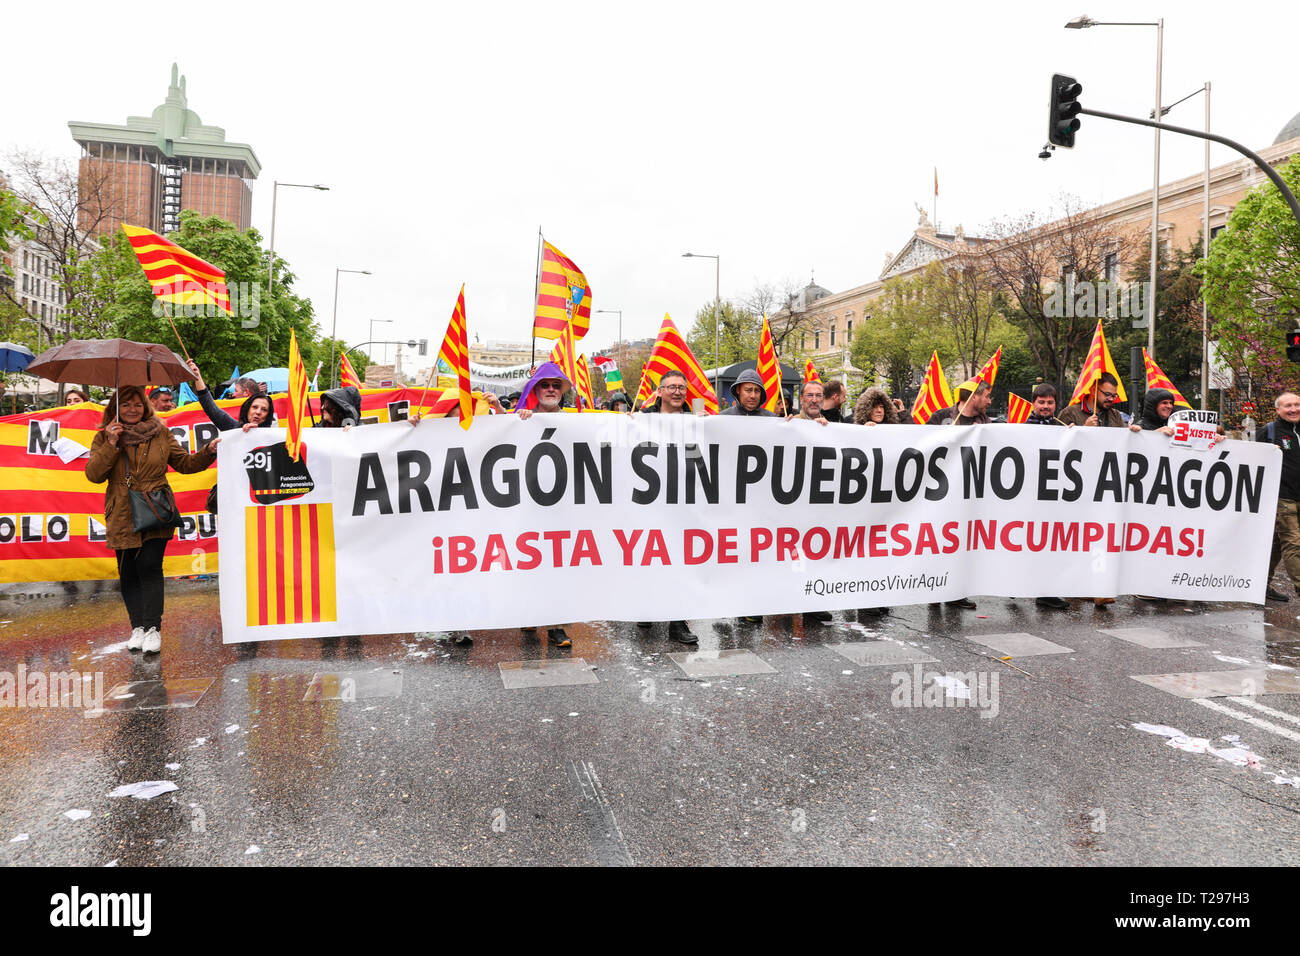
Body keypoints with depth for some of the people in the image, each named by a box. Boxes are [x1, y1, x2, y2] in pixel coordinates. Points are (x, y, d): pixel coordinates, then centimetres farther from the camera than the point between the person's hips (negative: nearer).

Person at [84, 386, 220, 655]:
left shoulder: (161, 434, 8)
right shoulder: (104, 437, 7)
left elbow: (185, 463, 12)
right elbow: (93, 474, -3)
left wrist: (208, 452, -4)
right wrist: (111, 444, -12)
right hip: (122, 518, 2)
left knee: (150, 568, -10)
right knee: (128, 574, 5)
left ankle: (153, 628, -9)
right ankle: (138, 627, 13)